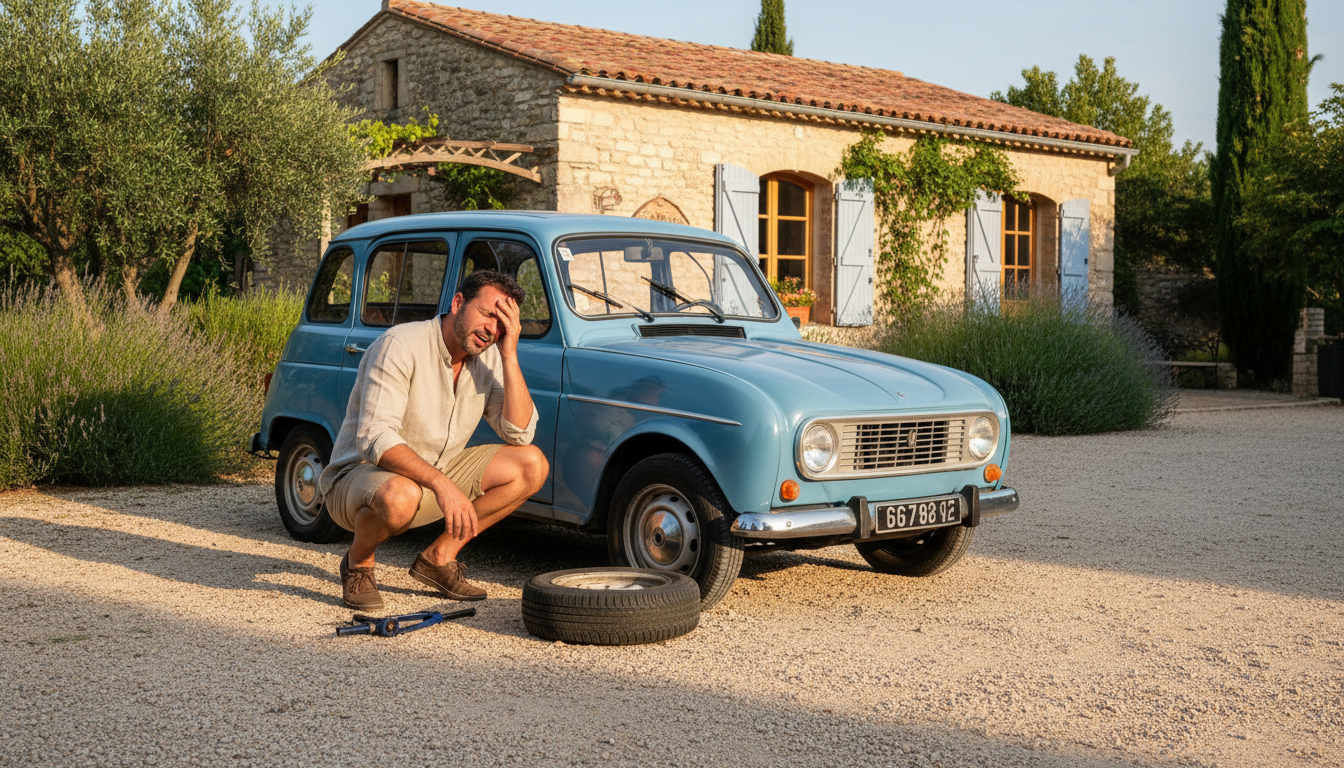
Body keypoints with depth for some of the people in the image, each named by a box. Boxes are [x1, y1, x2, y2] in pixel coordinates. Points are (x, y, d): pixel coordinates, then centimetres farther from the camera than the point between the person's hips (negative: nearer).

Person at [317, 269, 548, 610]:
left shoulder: (488, 358, -1)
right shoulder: (400, 346, -22)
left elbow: (520, 433, -11)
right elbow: (375, 440, -31)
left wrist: (509, 355, -18)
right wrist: (442, 484, -42)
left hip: (434, 473, 7)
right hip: (359, 473, -7)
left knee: (532, 464, -9)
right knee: (399, 497, -42)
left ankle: (439, 556, -1)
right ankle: (358, 562, -6)